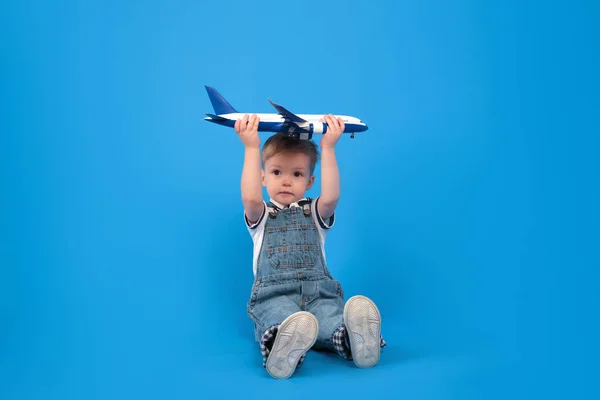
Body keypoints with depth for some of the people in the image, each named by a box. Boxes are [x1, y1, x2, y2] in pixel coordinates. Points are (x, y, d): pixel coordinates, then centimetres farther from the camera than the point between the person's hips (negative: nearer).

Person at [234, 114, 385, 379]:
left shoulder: (315, 213, 22)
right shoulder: (261, 216, 19)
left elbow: (331, 197, -2)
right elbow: (250, 198, -6)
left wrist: (328, 148, -3)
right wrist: (251, 148, -4)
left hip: (319, 291, 1)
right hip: (274, 294, -1)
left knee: (333, 317, -34)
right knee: (280, 317, -38)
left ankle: (353, 337, -63)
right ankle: (279, 343, -67)